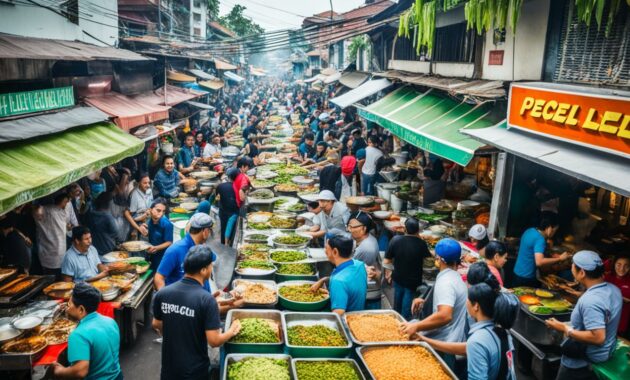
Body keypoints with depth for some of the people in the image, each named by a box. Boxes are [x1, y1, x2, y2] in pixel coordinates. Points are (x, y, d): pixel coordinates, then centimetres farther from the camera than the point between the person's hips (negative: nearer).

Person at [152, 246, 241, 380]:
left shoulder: (162, 293, -10)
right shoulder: (207, 300, -24)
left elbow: (156, 325, 6)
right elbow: (214, 341, -22)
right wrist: (232, 331, -3)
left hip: (168, 366, 4)